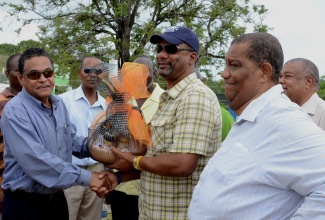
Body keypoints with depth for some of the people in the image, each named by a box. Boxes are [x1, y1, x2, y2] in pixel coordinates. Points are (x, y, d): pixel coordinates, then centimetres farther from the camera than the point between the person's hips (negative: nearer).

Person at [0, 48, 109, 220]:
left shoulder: (59, 104, 5)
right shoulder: (15, 111, -19)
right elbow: (35, 160, -28)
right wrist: (86, 177, -25)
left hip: (57, 198, 7)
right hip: (24, 203, -7)